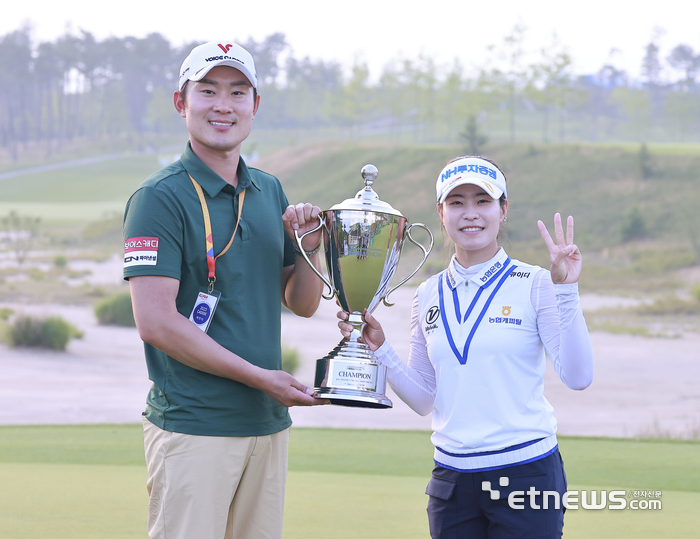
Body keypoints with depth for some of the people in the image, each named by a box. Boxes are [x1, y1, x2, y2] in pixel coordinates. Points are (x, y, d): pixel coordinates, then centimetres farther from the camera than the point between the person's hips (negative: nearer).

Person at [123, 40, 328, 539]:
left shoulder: (270, 192, 13)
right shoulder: (160, 198, -9)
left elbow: (302, 304, 18)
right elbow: (156, 322, -16)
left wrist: (309, 247, -3)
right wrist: (260, 377, -15)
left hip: (268, 422, 7)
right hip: (193, 426, -7)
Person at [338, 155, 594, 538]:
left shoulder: (534, 285, -3)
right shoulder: (429, 296, 9)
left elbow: (577, 377, -13)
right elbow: (425, 399, 12)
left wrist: (565, 290, -18)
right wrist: (378, 348, 0)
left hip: (525, 473, -4)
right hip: (452, 476, 4)